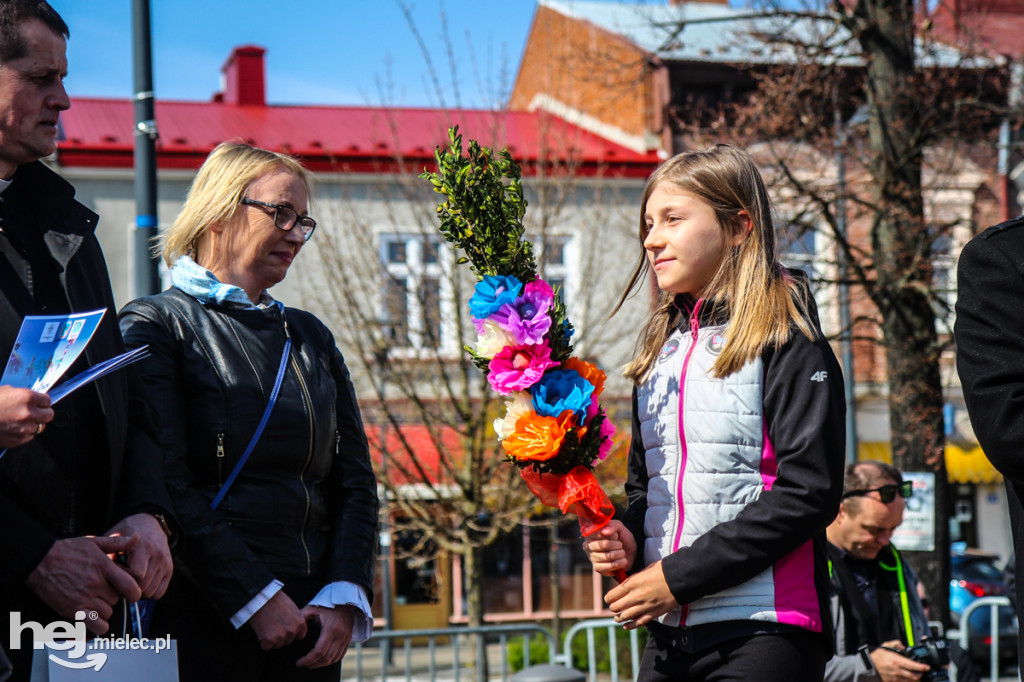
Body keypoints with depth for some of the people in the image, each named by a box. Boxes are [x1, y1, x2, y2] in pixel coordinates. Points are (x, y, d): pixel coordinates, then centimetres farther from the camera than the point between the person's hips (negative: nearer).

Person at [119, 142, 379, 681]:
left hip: (311, 618, 5)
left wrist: (344, 596, -3)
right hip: (201, 616, -5)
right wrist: (256, 598, -15)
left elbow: (354, 479, 12)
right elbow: (164, 487, -11)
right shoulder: (154, 325, -2)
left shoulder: (311, 337, 17)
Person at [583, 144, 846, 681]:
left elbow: (808, 492, -14)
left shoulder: (785, 342, -5)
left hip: (762, 634, -6)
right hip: (668, 634, 6)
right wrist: (626, 541, 2)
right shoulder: (660, 350, 16)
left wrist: (679, 576, -15)